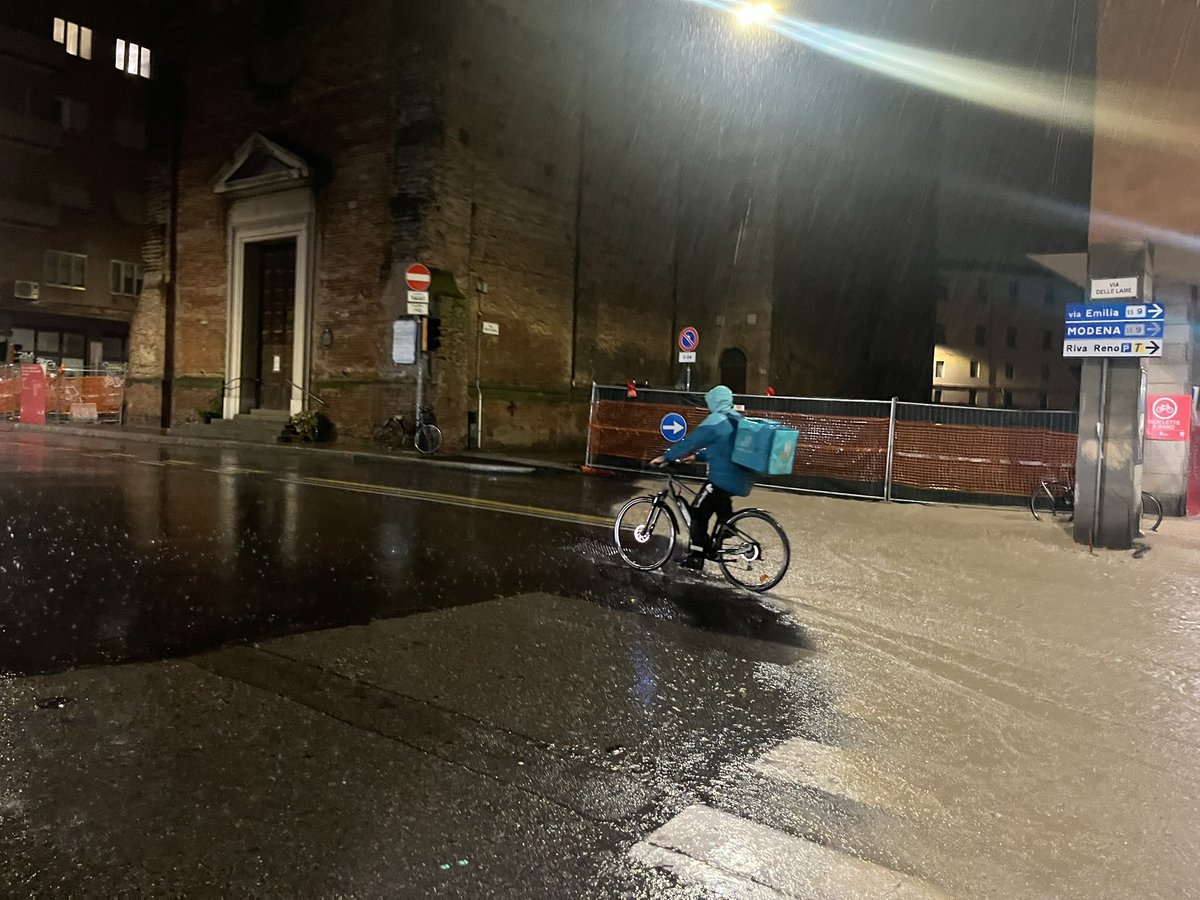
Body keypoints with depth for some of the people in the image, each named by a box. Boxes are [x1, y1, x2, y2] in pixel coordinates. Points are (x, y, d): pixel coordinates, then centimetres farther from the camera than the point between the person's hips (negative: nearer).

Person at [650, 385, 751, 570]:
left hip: (723, 478, -9)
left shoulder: (716, 420, -12)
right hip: (740, 478, 9)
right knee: (721, 506, 29)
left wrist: (665, 457, -3)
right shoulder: (738, 420, 16)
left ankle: (696, 556, 3)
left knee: (699, 512, 1)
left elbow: (691, 441, -11)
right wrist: (696, 456, 26)